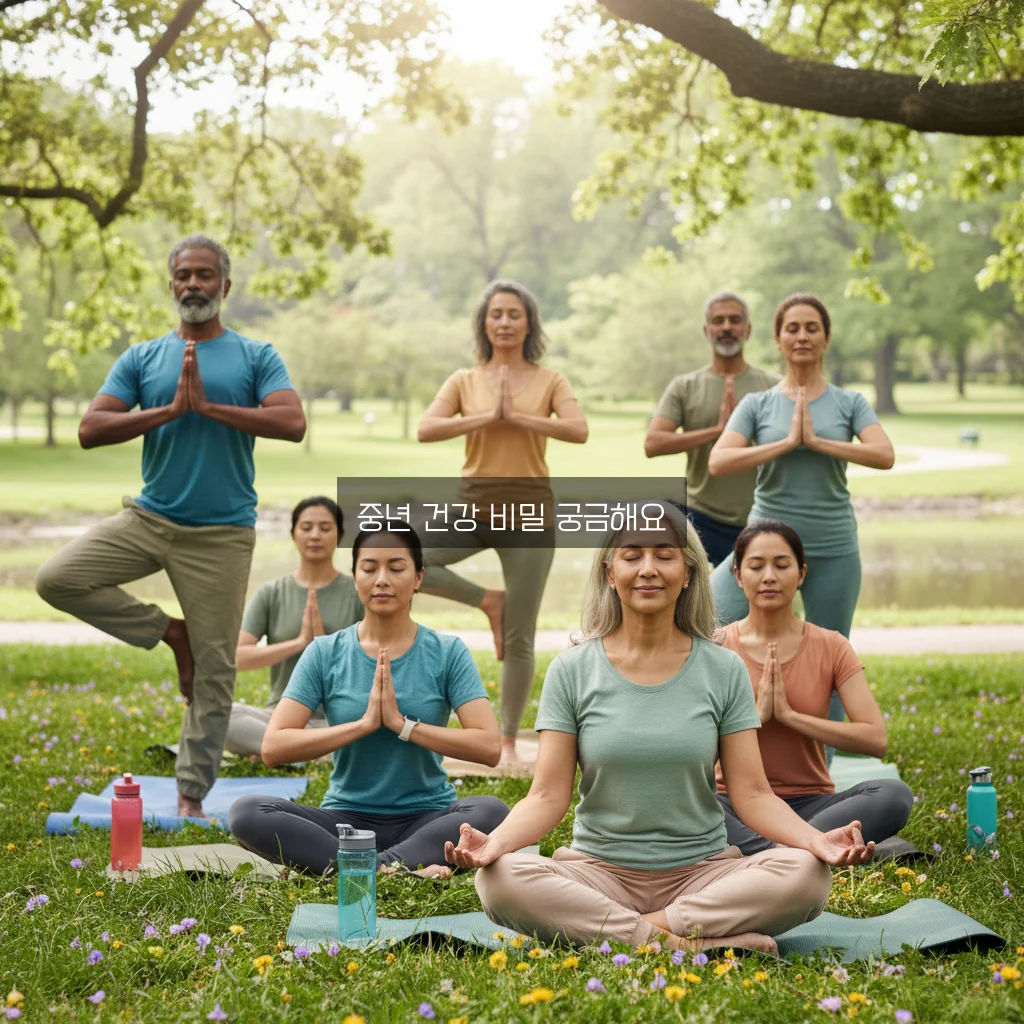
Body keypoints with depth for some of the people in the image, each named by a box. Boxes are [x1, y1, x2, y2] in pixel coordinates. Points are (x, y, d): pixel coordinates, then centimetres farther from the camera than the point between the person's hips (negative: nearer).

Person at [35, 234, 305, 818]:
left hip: (221, 533, -2)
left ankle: (192, 793, 16)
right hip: (148, 519, 3)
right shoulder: (142, 360, 6)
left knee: (215, 671, 1)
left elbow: (293, 424, -15)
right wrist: (169, 411, -14)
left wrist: (209, 405, -17)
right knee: (57, 579, -15)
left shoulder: (255, 357, 2)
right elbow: (91, 430, -5)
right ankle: (168, 632, 3)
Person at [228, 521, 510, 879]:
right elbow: (273, 747, -7)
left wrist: (403, 725, -16)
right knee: (246, 812, -26)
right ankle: (406, 868, -32)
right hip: (346, 818, 1)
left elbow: (488, 746, -10)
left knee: (492, 811, -32)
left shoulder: (448, 653, 1)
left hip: (426, 818, -1)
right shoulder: (325, 653, 3)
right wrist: (363, 724, -15)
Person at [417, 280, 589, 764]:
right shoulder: (464, 380, 5)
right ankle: (488, 601, -1)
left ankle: (508, 739, 17)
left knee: (518, 640, 2)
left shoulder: (549, 381, 3)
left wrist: (517, 416, -18)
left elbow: (578, 430, -13)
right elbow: (426, 429, -9)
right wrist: (487, 417, -16)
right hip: (473, 506, 2)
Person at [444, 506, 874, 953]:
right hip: (600, 870, -1)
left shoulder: (723, 671, 3)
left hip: (702, 871, 1)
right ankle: (687, 941, -24)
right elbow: (547, 796, -3)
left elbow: (753, 794, 0)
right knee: (500, 879, -30)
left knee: (807, 874, -28)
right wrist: (494, 842, -24)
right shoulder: (572, 672, 2)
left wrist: (816, 839, -19)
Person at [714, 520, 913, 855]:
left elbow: (876, 739, -9)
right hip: (737, 804, -2)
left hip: (809, 804, 2)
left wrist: (789, 715, -13)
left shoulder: (830, 647, 4)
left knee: (895, 794, -28)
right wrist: (757, 714, -16)